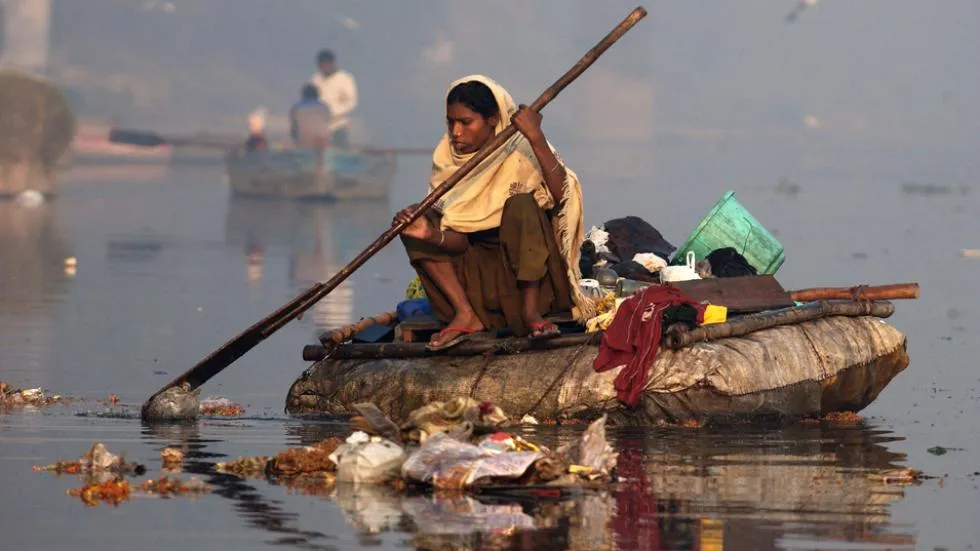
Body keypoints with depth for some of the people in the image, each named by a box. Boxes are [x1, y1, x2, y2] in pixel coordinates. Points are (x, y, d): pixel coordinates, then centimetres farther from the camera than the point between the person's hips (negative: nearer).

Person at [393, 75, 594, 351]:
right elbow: (458, 240, -5)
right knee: (415, 223, -10)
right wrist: (432, 235, -28)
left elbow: (561, 195, -32)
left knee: (521, 204, -31)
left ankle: (531, 310, -25)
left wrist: (536, 138, -41)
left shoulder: (521, 152, -13)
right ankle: (466, 315, -20)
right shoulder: (448, 160, -1)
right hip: (480, 272, 5)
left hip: (530, 267, -5)